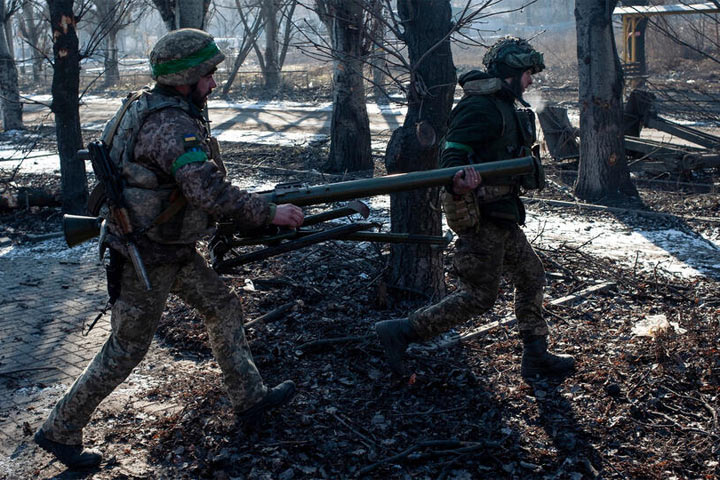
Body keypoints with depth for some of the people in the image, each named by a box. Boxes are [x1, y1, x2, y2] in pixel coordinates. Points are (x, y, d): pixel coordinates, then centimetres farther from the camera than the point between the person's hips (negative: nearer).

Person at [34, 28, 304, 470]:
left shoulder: (148, 104, 3)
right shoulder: (172, 125, -28)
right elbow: (210, 193, -35)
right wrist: (270, 214, -25)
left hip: (171, 246, 10)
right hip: (148, 257, -10)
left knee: (224, 308, 15)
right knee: (127, 349, 3)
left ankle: (250, 399, 28)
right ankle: (60, 430, 20)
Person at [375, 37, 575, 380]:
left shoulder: (506, 105, 16)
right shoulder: (481, 106, -16)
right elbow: (453, 151, -27)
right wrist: (459, 180, -45)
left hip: (501, 213, 11)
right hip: (481, 215, -11)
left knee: (531, 278, 16)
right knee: (479, 296, -6)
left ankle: (536, 357, 27)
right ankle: (400, 332, 0)